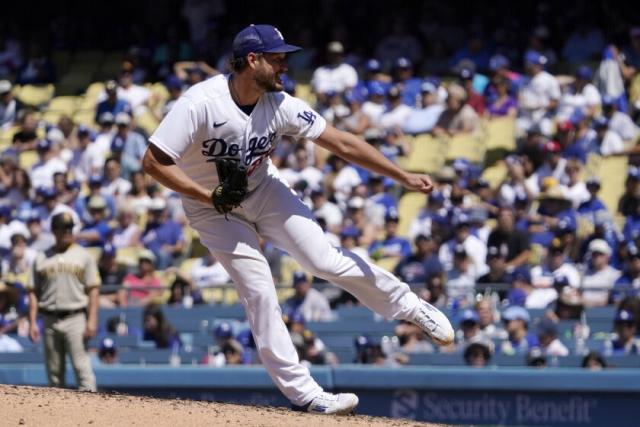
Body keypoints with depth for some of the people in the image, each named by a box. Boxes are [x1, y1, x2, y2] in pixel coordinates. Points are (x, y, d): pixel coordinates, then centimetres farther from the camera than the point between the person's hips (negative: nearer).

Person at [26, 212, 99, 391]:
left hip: (75, 318, -3)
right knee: (54, 370, 5)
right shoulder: (42, 258, 12)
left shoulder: (83, 256, 6)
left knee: (81, 366, -12)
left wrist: (92, 321, -10)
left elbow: (93, 289, 0)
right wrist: (32, 323, 1)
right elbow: (33, 292, 11)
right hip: (50, 321, 3)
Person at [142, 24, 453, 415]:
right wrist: (210, 197, -32)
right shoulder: (201, 103, -30)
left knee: (326, 260, -7)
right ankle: (302, 393, -5)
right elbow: (154, 162, -30)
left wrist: (404, 177, -15)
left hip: (263, 191, 3)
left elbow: (342, 143, -12)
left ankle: (408, 305, 13)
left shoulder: (281, 105, -16)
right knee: (259, 291, -10)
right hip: (212, 206, -3)